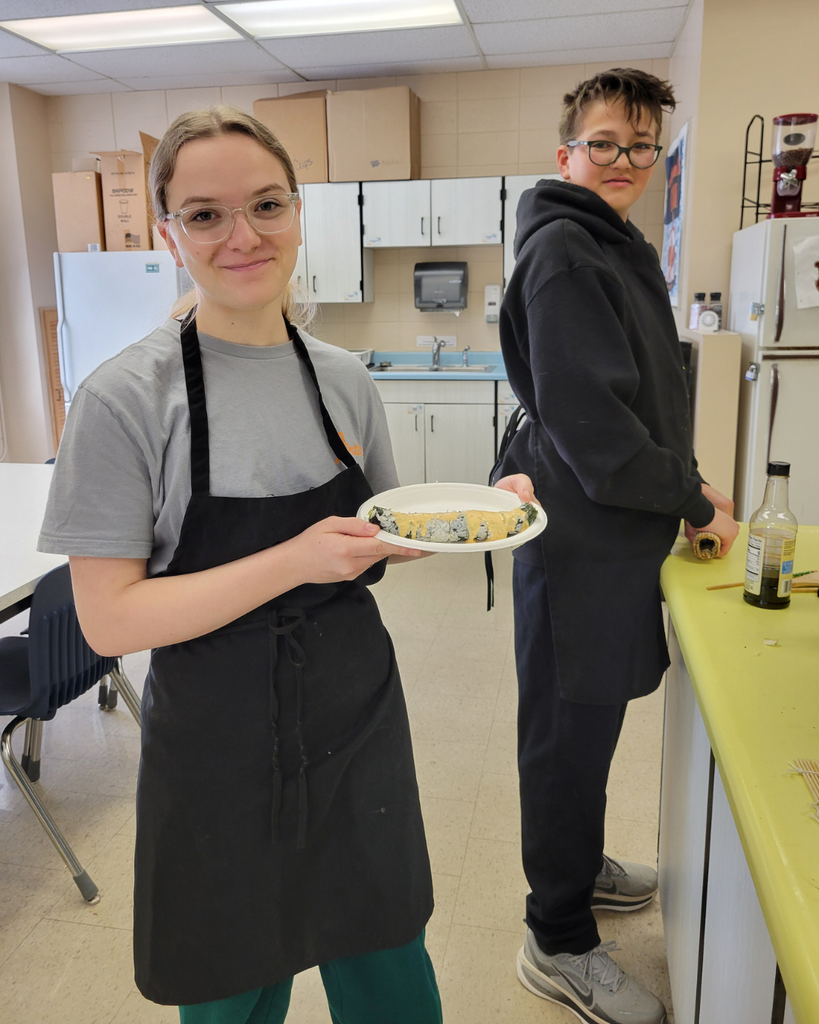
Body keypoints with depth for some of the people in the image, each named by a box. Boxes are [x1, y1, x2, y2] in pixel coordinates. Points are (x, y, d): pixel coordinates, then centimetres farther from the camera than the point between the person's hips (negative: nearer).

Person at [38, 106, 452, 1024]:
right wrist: (295, 562, -26)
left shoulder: (343, 379, 0)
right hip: (218, 752, -4)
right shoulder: (126, 397, -14)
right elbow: (109, 619, -17)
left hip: (358, 727, 4)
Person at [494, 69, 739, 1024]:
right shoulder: (563, 252, -14)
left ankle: (574, 863, 42)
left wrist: (683, 478, 11)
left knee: (587, 719, 21)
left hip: (619, 523, 10)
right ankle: (559, 943, 20)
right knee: (570, 728, 2)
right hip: (583, 532, -10)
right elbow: (587, 418, -21)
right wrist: (691, 504, -12)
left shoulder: (616, 246, 18)